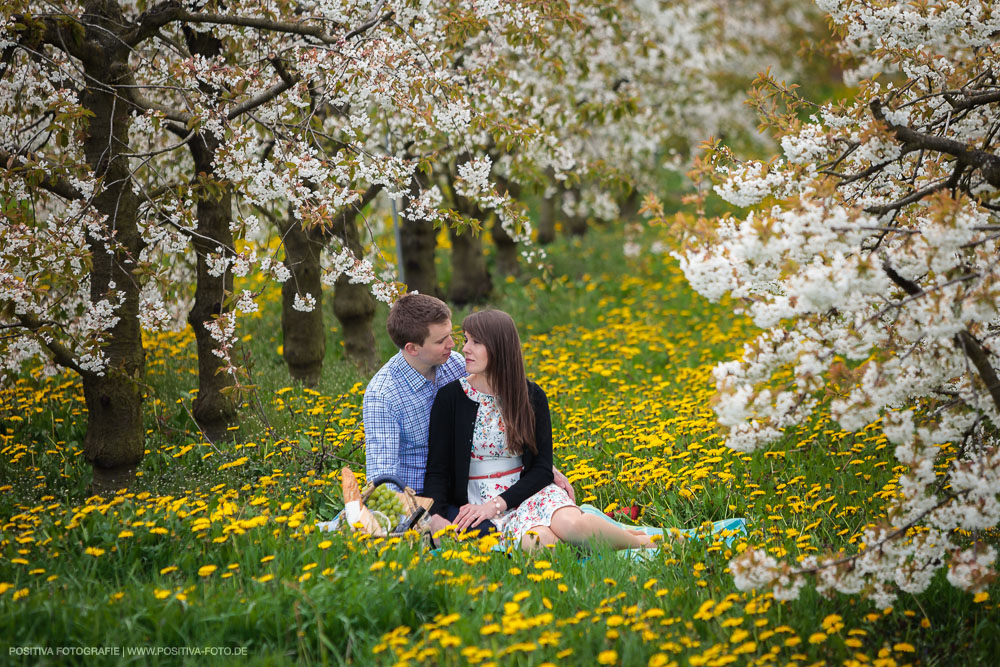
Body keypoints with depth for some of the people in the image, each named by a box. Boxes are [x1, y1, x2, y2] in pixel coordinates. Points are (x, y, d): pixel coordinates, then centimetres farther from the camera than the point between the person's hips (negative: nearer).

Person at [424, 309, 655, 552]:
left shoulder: (531, 396, 4)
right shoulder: (450, 398, -2)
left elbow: (542, 468, 2)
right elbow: (437, 471, -1)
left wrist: (497, 503, -13)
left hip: (525, 492, 2)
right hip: (477, 501, -2)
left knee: (572, 525, -34)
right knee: (539, 541, -37)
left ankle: (641, 541, -9)